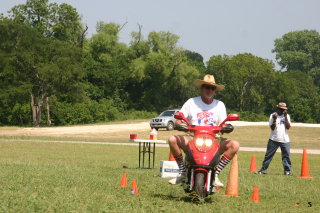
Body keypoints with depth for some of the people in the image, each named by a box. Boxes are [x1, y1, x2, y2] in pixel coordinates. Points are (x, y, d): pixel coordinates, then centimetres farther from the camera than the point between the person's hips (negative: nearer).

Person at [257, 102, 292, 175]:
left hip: (285, 140, 2)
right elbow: (272, 128, -7)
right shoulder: (273, 115, 1)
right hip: (274, 139, -2)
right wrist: (275, 119, -18)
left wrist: (285, 117, -10)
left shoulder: (287, 116, 7)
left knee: (286, 155, 0)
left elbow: (288, 127, -6)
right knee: (268, 155, 0)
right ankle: (263, 169, 4)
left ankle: (287, 170, 7)